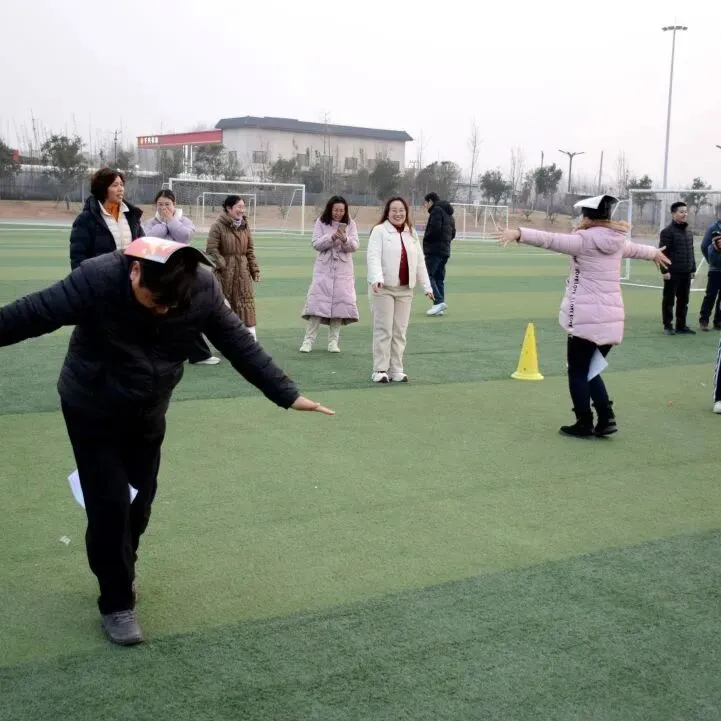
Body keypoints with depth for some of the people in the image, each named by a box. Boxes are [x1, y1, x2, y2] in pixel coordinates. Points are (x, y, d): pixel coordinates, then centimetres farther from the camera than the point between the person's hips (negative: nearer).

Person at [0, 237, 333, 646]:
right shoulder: (97, 280, -31)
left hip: (148, 412, 4)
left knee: (139, 499, 13)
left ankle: (120, 572, 41)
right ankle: (116, 604, 12)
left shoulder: (205, 289, -20)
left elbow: (240, 344, -11)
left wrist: (287, 394, -11)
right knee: (109, 504, -5)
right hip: (92, 410, -4)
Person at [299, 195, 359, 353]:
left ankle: (333, 341, 8)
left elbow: (354, 246, -3)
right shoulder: (321, 223, 1)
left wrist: (345, 239, -24)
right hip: (324, 269, -1)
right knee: (317, 302, -6)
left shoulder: (350, 224, 4)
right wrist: (332, 237, -21)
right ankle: (308, 340, -2)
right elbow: (316, 244, -6)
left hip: (343, 271, 1)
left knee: (340, 303, 0)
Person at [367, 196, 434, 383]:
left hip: (405, 290, 5)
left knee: (400, 332, 6)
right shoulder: (379, 231, -3)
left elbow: (419, 261, 17)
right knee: (383, 330, -4)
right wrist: (377, 279, -29)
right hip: (383, 288, -5)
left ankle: (396, 369, 13)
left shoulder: (412, 234, 15)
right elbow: (374, 257, -14)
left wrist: (426, 286, 14)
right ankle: (380, 370, 2)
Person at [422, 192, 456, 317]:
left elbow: (435, 228, -20)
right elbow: (453, 233, 23)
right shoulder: (449, 214, 22)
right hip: (445, 250, 9)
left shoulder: (436, 210, -7)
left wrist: (426, 239, -6)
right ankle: (439, 307, 8)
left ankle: (439, 301, -21)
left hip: (434, 249, -9)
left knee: (427, 275, -10)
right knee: (439, 277, 10)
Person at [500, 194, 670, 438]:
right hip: (611, 319, 7)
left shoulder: (584, 240, -9)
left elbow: (550, 239, -23)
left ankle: (584, 424, 11)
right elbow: (633, 248, 35)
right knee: (590, 370, 18)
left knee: (578, 371, 6)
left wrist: (519, 233, -32)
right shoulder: (616, 242, 13)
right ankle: (606, 418, 11)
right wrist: (654, 253, 57)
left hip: (586, 319, -7)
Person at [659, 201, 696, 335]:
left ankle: (681, 325, 19)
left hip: (686, 273, 7)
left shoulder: (689, 231, 15)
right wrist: (665, 271, -17)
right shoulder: (667, 231, -8)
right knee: (669, 300, 1)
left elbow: (691, 252, 21)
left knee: (684, 300, 11)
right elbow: (663, 253, -13)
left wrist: (693, 269, 17)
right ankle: (667, 326, 9)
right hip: (672, 273, -7)